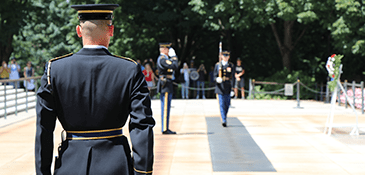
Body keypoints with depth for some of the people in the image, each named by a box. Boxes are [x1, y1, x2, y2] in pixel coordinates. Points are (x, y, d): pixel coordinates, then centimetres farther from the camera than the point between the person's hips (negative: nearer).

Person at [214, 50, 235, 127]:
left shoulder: (231, 66, 4)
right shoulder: (218, 65, 6)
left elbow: (233, 77, 2)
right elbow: (215, 75, 7)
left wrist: (232, 88, -5)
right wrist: (217, 79, -17)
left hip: (228, 87, 1)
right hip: (220, 87, -1)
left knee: (227, 104, 6)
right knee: (222, 104, -9)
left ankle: (224, 117, 28)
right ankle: (224, 120, -12)